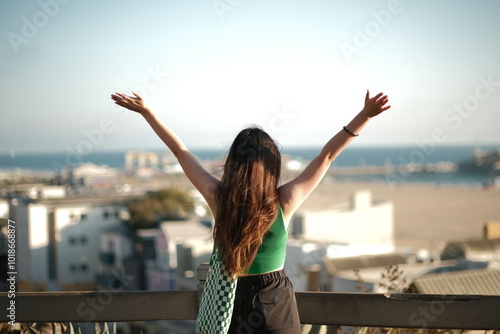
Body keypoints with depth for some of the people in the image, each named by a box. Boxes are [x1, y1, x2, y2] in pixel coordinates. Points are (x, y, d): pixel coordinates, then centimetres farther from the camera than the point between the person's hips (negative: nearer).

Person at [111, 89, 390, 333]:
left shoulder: (218, 197, -17)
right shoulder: (284, 202, -20)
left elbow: (180, 150, -8)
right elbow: (327, 156, -17)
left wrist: (145, 110, 2)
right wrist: (365, 115, -16)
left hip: (228, 299, 1)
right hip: (275, 303, -1)